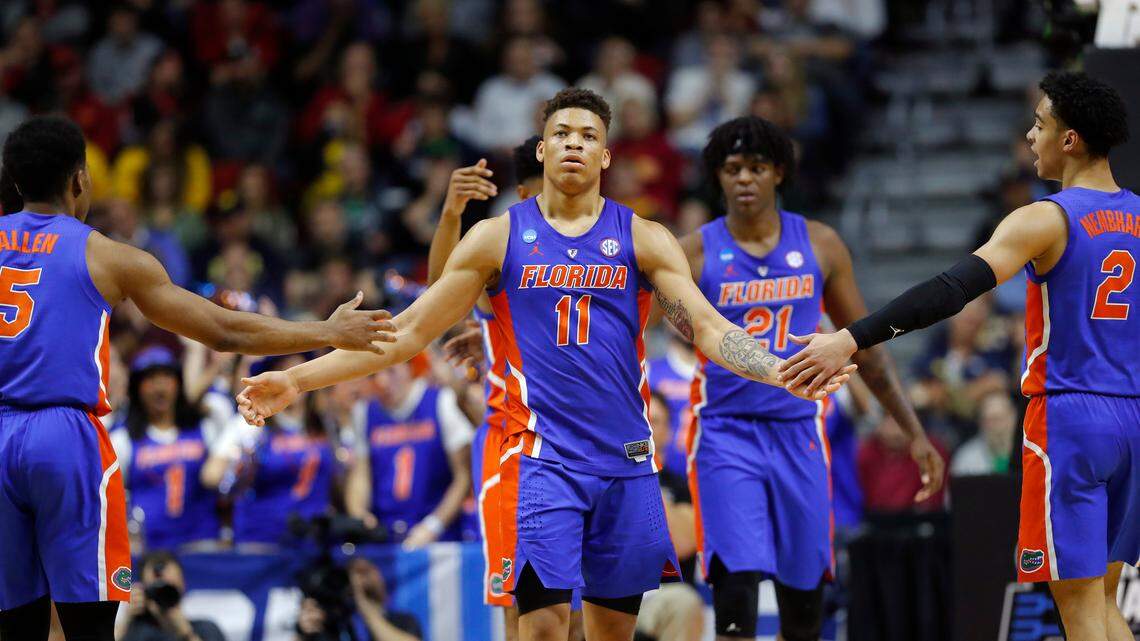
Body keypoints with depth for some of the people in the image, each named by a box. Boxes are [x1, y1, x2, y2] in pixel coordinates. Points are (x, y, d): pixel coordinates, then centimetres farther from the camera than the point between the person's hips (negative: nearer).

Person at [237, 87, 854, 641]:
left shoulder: (642, 239, 6)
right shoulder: (499, 237, 4)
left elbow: (709, 328, -1)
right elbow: (410, 330, 5)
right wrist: (297, 380, -3)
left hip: (626, 459, 2)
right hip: (542, 455, -2)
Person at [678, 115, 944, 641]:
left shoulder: (819, 245, 5)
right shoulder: (694, 254, -3)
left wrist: (914, 432, 10)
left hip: (798, 434, 3)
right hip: (725, 435, -3)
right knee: (737, 587, -17)